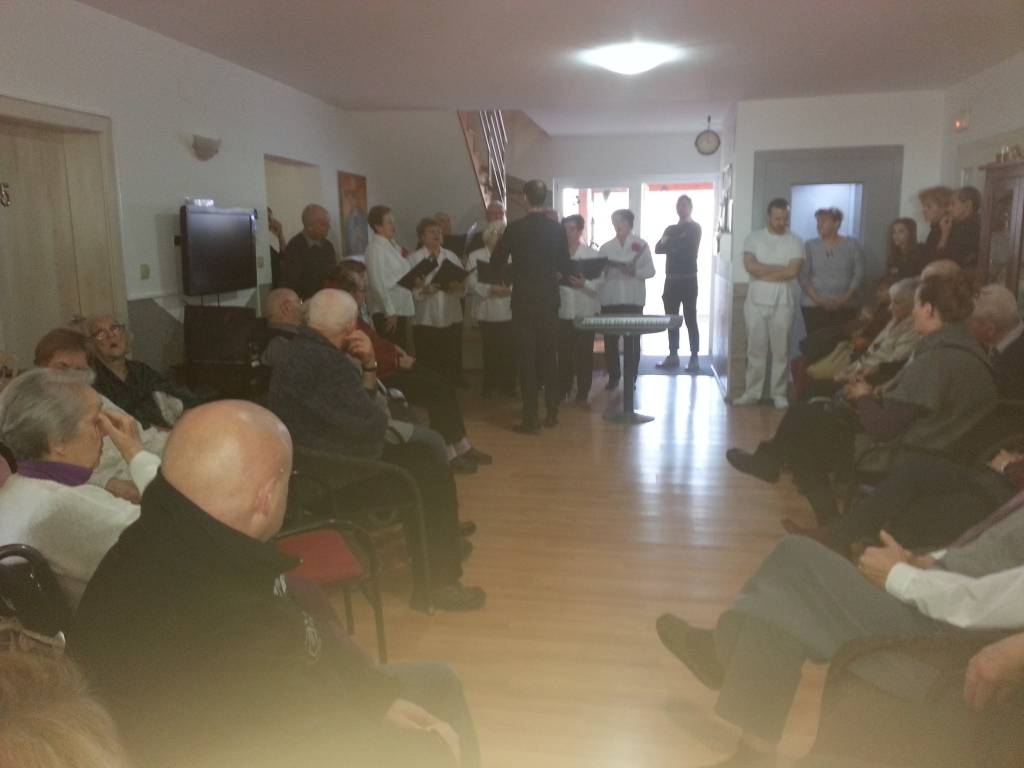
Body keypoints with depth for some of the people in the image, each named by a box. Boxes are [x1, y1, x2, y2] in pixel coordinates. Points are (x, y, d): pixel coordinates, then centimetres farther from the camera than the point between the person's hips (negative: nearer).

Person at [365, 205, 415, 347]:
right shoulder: (375, 248, -13)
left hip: (402, 308, 8)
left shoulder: (393, 246, 11)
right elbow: (378, 283, -18)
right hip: (387, 312, -8)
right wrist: (389, 312, -19)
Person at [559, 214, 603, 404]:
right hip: (563, 311, 1)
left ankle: (582, 393, 13)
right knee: (564, 353, 6)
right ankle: (563, 390, 19)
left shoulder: (592, 254, 0)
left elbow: (600, 282, -6)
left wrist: (584, 284, -22)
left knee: (584, 354, 4)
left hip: (585, 311, -1)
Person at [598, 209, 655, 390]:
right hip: (610, 299, 2)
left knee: (632, 340, 3)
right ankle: (613, 376, 15)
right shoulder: (606, 247, 10)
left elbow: (650, 271, -2)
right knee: (610, 340, 3)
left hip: (633, 300, -2)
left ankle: (631, 378, 12)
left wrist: (634, 271, -18)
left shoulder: (641, 245, 3)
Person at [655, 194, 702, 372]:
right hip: (671, 279, 5)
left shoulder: (694, 228, 1)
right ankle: (673, 355, 14)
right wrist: (673, 245, -13)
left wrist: (668, 244, 0)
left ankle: (694, 358, -5)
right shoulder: (671, 229, 17)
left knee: (690, 319, -6)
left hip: (688, 280, -5)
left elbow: (684, 246, -13)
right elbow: (658, 248, 4)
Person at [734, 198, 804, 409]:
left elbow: (793, 271, -12)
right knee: (755, 350, 5)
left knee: (780, 350, 4)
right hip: (755, 302, 1)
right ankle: (752, 392, 12)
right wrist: (780, 268, -10)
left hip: (782, 304, 0)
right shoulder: (753, 238, 3)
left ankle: (779, 393, 13)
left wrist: (763, 273, -9)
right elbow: (750, 266, -12)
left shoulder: (795, 242, 1)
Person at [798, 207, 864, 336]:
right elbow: (802, 276, -1)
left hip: (845, 306, 0)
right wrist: (818, 299, -11)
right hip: (813, 305, 0)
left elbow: (859, 274, 1)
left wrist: (845, 299, -10)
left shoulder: (852, 245, 6)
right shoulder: (810, 246, 6)